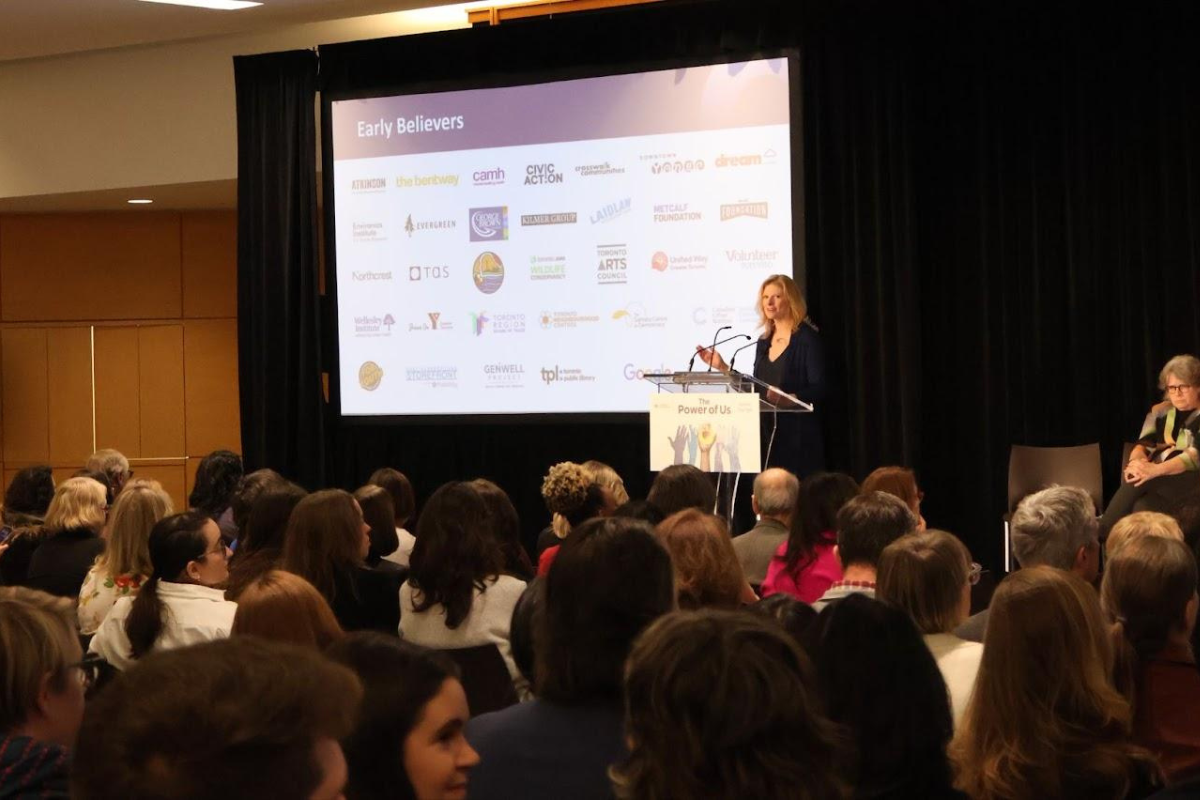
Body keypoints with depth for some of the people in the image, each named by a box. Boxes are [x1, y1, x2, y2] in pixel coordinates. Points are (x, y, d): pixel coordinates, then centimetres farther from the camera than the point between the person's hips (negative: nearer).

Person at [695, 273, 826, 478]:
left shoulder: (806, 338, -6)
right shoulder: (764, 341, 14)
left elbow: (819, 390, -13)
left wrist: (787, 398, -30)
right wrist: (723, 368, 11)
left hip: (797, 435, -6)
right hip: (766, 432, 6)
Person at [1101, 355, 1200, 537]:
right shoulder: (1160, 411, 16)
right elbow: (1143, 445, 7)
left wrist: (1154, 470, -30)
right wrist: (1138, 461, -20)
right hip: (1156, 482, 4)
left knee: (1138, 481, -31)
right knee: (1143, 506, -33)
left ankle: (1102, 535, -26)